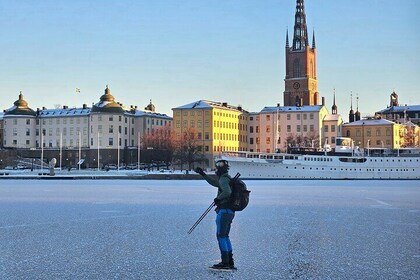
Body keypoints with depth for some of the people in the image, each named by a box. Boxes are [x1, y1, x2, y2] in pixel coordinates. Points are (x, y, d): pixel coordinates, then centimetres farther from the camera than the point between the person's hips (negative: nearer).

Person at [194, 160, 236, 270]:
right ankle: (230, 262, 15)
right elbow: (214, 183, 34)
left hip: (224, 211, -10)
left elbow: (227, 192, -30)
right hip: (230, 211, 10)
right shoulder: (227, 179, 18)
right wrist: (202, 174, 34)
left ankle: (225, 262, -7)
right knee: (225, 236, 14)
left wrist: (218, 198, -13)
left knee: (221, 236, -6)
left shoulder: (223, 179, -13)